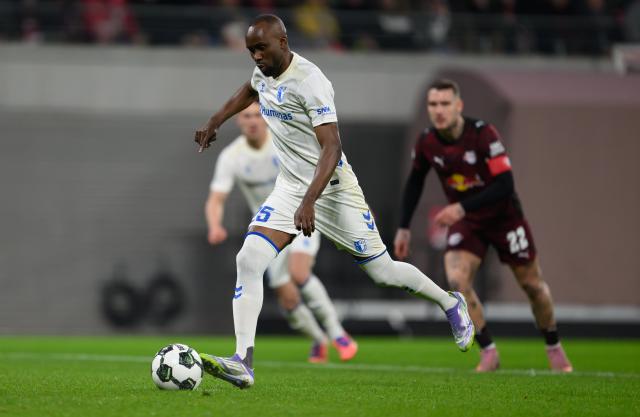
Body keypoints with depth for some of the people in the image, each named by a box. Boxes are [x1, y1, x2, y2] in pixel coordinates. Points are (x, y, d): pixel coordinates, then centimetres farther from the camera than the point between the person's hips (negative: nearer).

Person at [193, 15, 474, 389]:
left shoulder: (309, 81, -23)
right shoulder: (264, 73, 2)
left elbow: (331, 148, -28)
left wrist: (308, 202, -37)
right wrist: (214, 123, 31)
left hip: (332, 187, -7)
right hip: (289, 187, 7)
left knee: (383, 271, 4)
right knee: (248, 260, -15)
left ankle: (451, 304, 32)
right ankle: (243, 362, -20)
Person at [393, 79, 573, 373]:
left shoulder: (482, 134, -26)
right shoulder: (426, 144, -12)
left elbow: (505, 185, -30)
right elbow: (415, 182, 8)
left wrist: (462, 207, -37)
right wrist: (404, 228, 5)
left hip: (504, 216, -3)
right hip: (465, 221, 3)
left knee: (532, 285, 8)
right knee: (457, 281, -21)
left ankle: (554, 348, 32)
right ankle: (488, 352, -7)